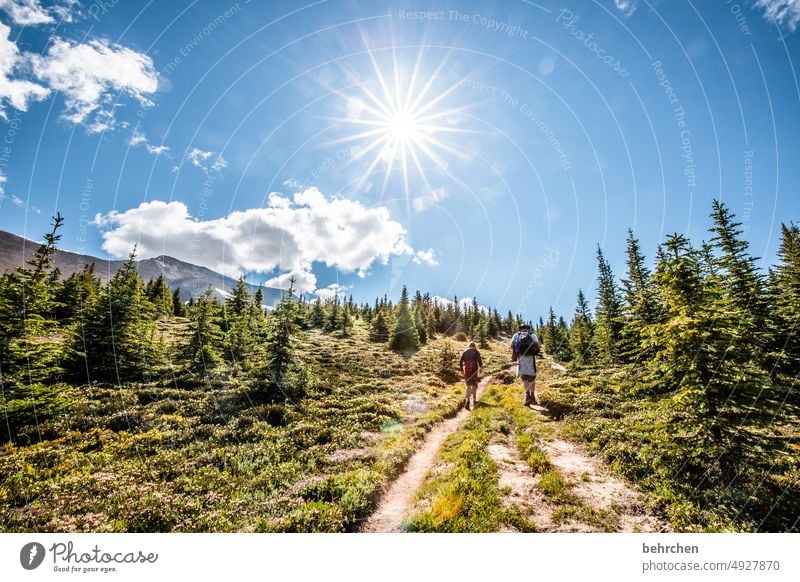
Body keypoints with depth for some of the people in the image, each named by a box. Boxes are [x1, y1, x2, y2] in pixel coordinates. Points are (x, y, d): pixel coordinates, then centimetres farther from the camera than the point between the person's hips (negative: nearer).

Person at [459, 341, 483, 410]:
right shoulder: (476, 351, 6)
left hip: (466, 370, 1)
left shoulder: (464, 352, 12)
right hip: (474, 370, -1)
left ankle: (468, 399, -19)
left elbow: (460, 361, 5)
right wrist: (481, 367, -19)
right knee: (474, 385, 17)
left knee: (468, 385, 4)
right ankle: (474, 400, 24)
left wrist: (461, 370, 14)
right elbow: (479, 360, -13)